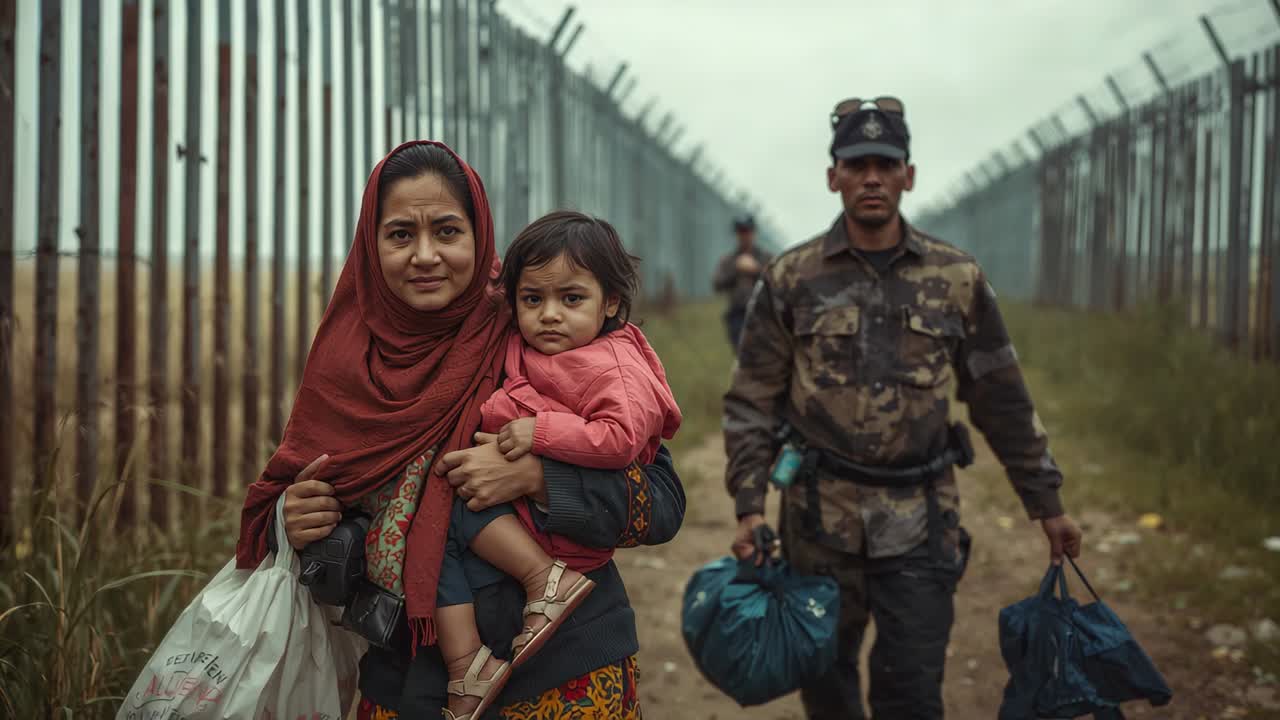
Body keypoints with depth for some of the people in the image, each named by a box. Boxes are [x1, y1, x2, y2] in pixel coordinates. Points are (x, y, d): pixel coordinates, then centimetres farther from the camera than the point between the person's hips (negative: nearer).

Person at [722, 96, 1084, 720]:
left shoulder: (956, 279, 1)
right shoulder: (791, 279, -1)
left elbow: (1002, 401, 6)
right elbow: (751, 403, 0)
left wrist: (1047, 503, 7)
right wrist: (750, 506, -9)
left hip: (920, 523, 0)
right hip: (820, 518, 0)